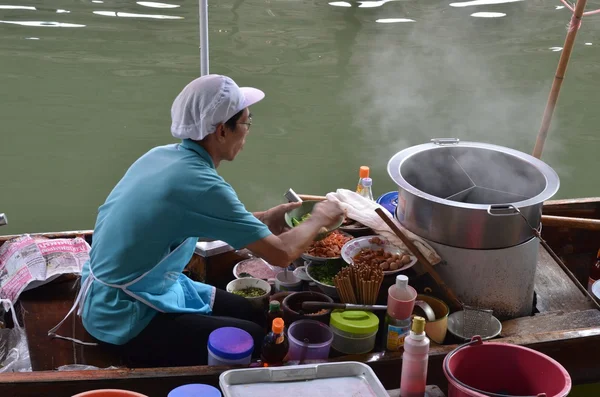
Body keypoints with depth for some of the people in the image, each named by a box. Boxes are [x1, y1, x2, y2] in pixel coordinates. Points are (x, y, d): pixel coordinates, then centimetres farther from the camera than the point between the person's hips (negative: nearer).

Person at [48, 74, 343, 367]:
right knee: (255, 340, -5)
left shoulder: (164, 155, -2)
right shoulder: (198, 182, -27)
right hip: (125, 318, -9)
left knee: (244, 310, 13)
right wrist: (319, 219, -4)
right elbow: (280, 254, -22)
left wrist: (261, 220, 9)